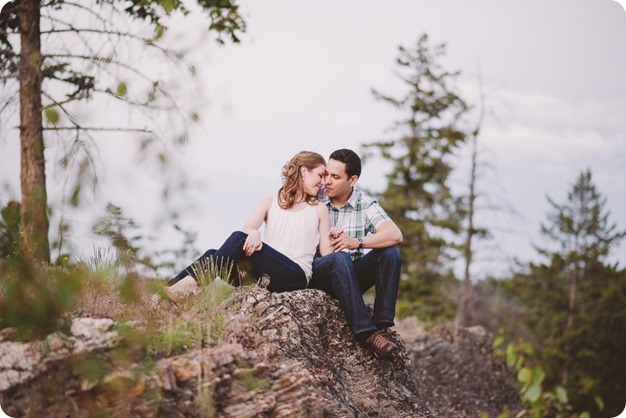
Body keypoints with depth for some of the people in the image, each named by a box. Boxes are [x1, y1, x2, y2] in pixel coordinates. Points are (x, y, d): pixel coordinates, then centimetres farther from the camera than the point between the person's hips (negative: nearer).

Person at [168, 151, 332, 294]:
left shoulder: (319, 209, 19)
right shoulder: (269, 203, 19)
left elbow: (327, 255, 13)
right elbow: (247, 228, -1)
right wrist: (254, 233, -24)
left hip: (296, 276, -3)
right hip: (264, 275, 3)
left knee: (240, 238, -26)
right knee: (213, 254, -20)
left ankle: (193, 281, -37)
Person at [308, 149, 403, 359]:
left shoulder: (365, 204, 1)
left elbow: (395, 235, -14)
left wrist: (357, 242, -26)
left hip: (353, 276, 3)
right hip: (317, 274, -3)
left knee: (390, 253, -21)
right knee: (339, 258, -36)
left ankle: (382, 324, -26)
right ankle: (366, 332, -42)